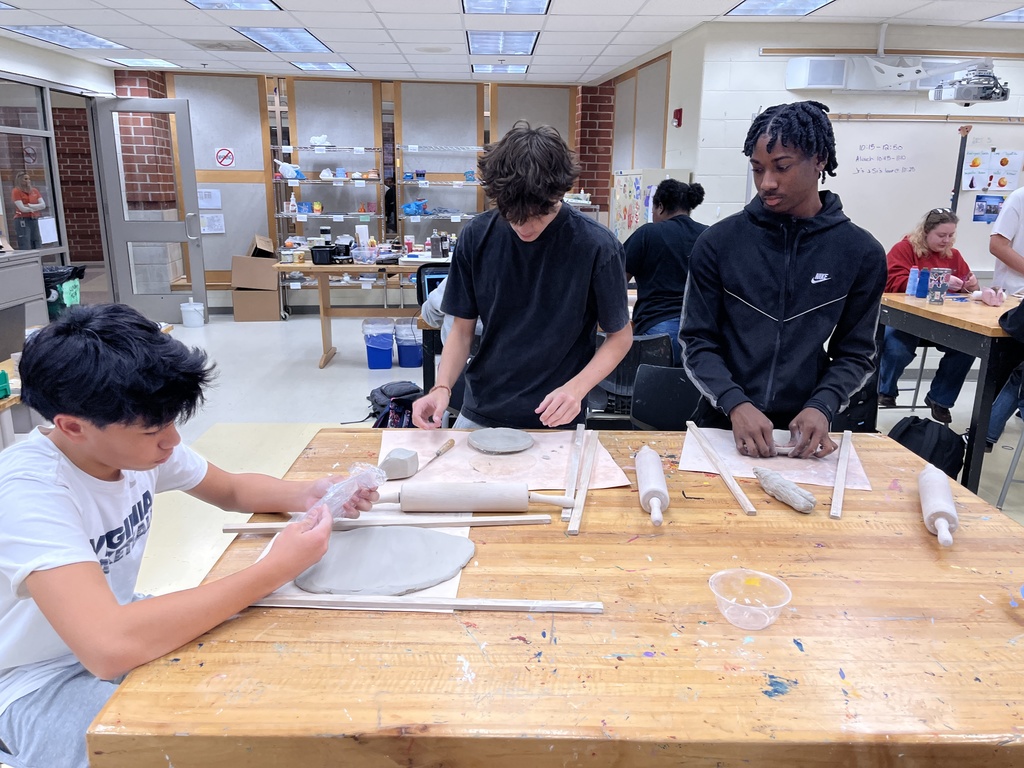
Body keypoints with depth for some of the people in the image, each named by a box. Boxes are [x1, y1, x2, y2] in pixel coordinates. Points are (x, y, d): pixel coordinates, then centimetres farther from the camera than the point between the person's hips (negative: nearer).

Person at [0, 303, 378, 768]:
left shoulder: (138, 440, -10)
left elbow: (232, 490, 6)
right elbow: (110, 647, -44)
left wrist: (306, 495, -16)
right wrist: (275, 570, -37)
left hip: (111, 625, 7)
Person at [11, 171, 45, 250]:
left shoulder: (34, 191, 12)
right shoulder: (16, 191, -4)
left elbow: (43, 205, 1)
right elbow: (22, 208, -12)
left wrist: (29, 206, -10)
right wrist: (36, 208, 0)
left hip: (34, 220, 6)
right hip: (22, 221, -6)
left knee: (38, 248, 5)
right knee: (25, 249, -9)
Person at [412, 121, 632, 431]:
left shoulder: (597, 246, -16)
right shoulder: (477, 236, -7)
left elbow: (620, 336, -4)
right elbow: (462, 328, 1)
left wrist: (576, 387, -20)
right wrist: (442, 387, -16)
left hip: (555, 420, -2)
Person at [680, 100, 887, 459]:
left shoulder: (861, 253, 1)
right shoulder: (718, 242, -2)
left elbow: (856, 354, 6)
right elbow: (697, 342, -1)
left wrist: (822, 407, -12)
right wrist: (735, 404, -16)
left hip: (802, 431, 1)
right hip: (723, 424, 0)